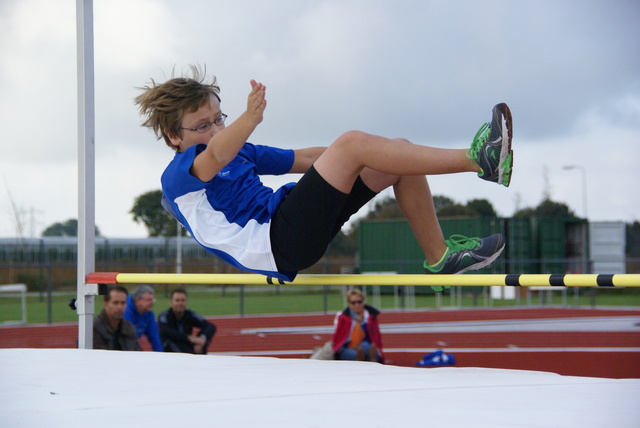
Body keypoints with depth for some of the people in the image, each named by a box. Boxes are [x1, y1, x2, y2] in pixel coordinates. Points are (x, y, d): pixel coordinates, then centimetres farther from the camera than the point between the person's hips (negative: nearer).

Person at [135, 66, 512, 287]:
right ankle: (476, 160, -24)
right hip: (278, 242, -9)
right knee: (352, 143, -22)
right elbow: (214, 158, -28)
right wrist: (250, 119, -48)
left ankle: (440, 255, 5)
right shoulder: (177, 177, -4)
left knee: (401, 156, 1)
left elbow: (302, 159, 29)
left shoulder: (240, 151, 24)